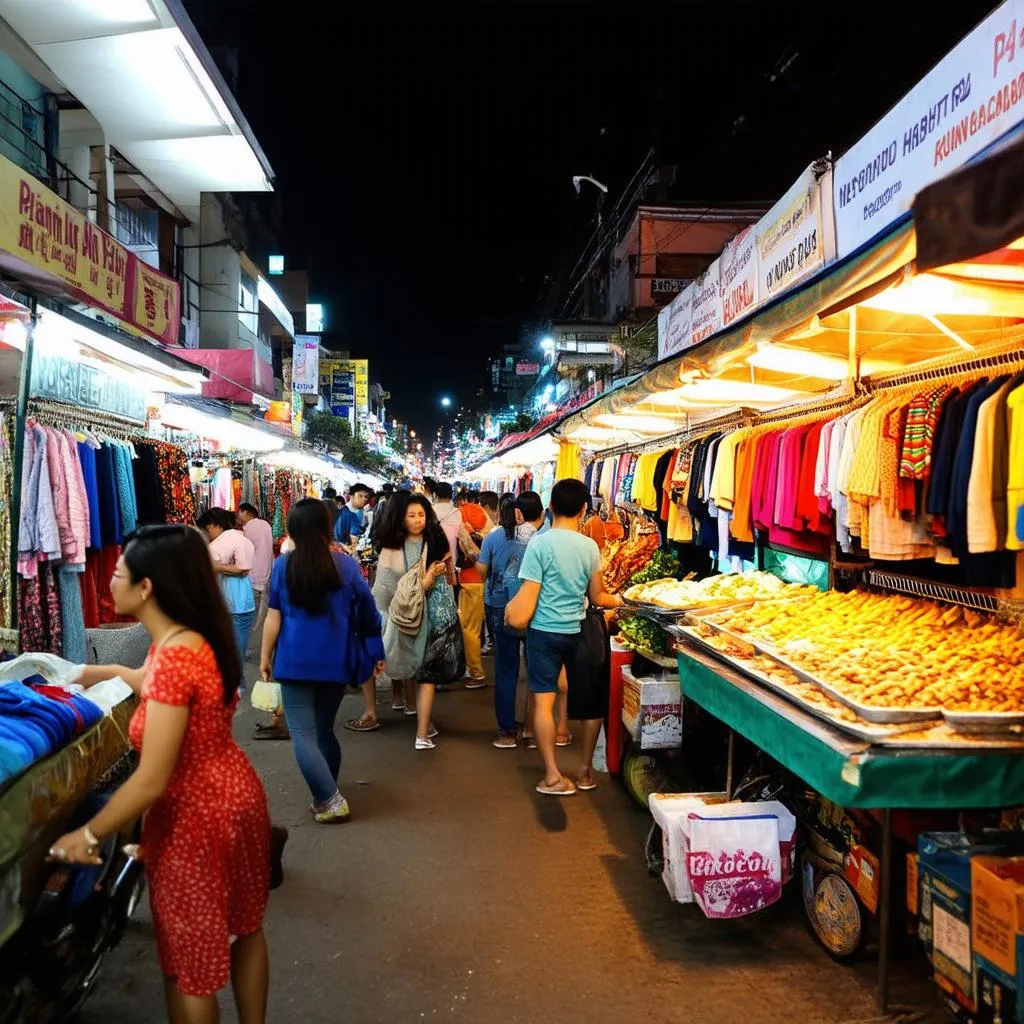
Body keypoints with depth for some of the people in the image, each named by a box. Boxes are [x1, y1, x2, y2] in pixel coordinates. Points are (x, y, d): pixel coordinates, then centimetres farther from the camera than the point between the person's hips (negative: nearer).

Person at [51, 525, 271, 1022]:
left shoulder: (174, 657, -29)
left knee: (190, 961, 13)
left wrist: (88, 835, -13)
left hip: (196, 817, -9)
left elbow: (151, 781, -27)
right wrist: (111, 672, 36)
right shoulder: (195, 640, -1)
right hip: (235, 795, 9)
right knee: (243, 927, 26)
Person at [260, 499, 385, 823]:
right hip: (335, 661, 3)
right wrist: (376, 654, 15)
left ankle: (331, 801, -3)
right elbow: (368, 614, 4)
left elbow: (274, 618, -2)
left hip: (296, 661, -3)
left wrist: (265, 658, 10)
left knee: (303, 735, 3)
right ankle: (326, 798, 27)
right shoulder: (346, 565, 0)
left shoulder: (283, 565, -4)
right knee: (324, 731, 17)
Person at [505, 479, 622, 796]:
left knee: (543, 701, 2)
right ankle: (586, 770, 25)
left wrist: (511, 607, 7)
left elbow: (528, 594, -12)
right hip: (578, 632, 4)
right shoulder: (590, 546, 1)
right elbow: (597, 597, 9)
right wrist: (617, 600, 28)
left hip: (545, 631, -3)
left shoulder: (539, 543, -10)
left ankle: (553, 777, 3)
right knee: (590, 700, 16)